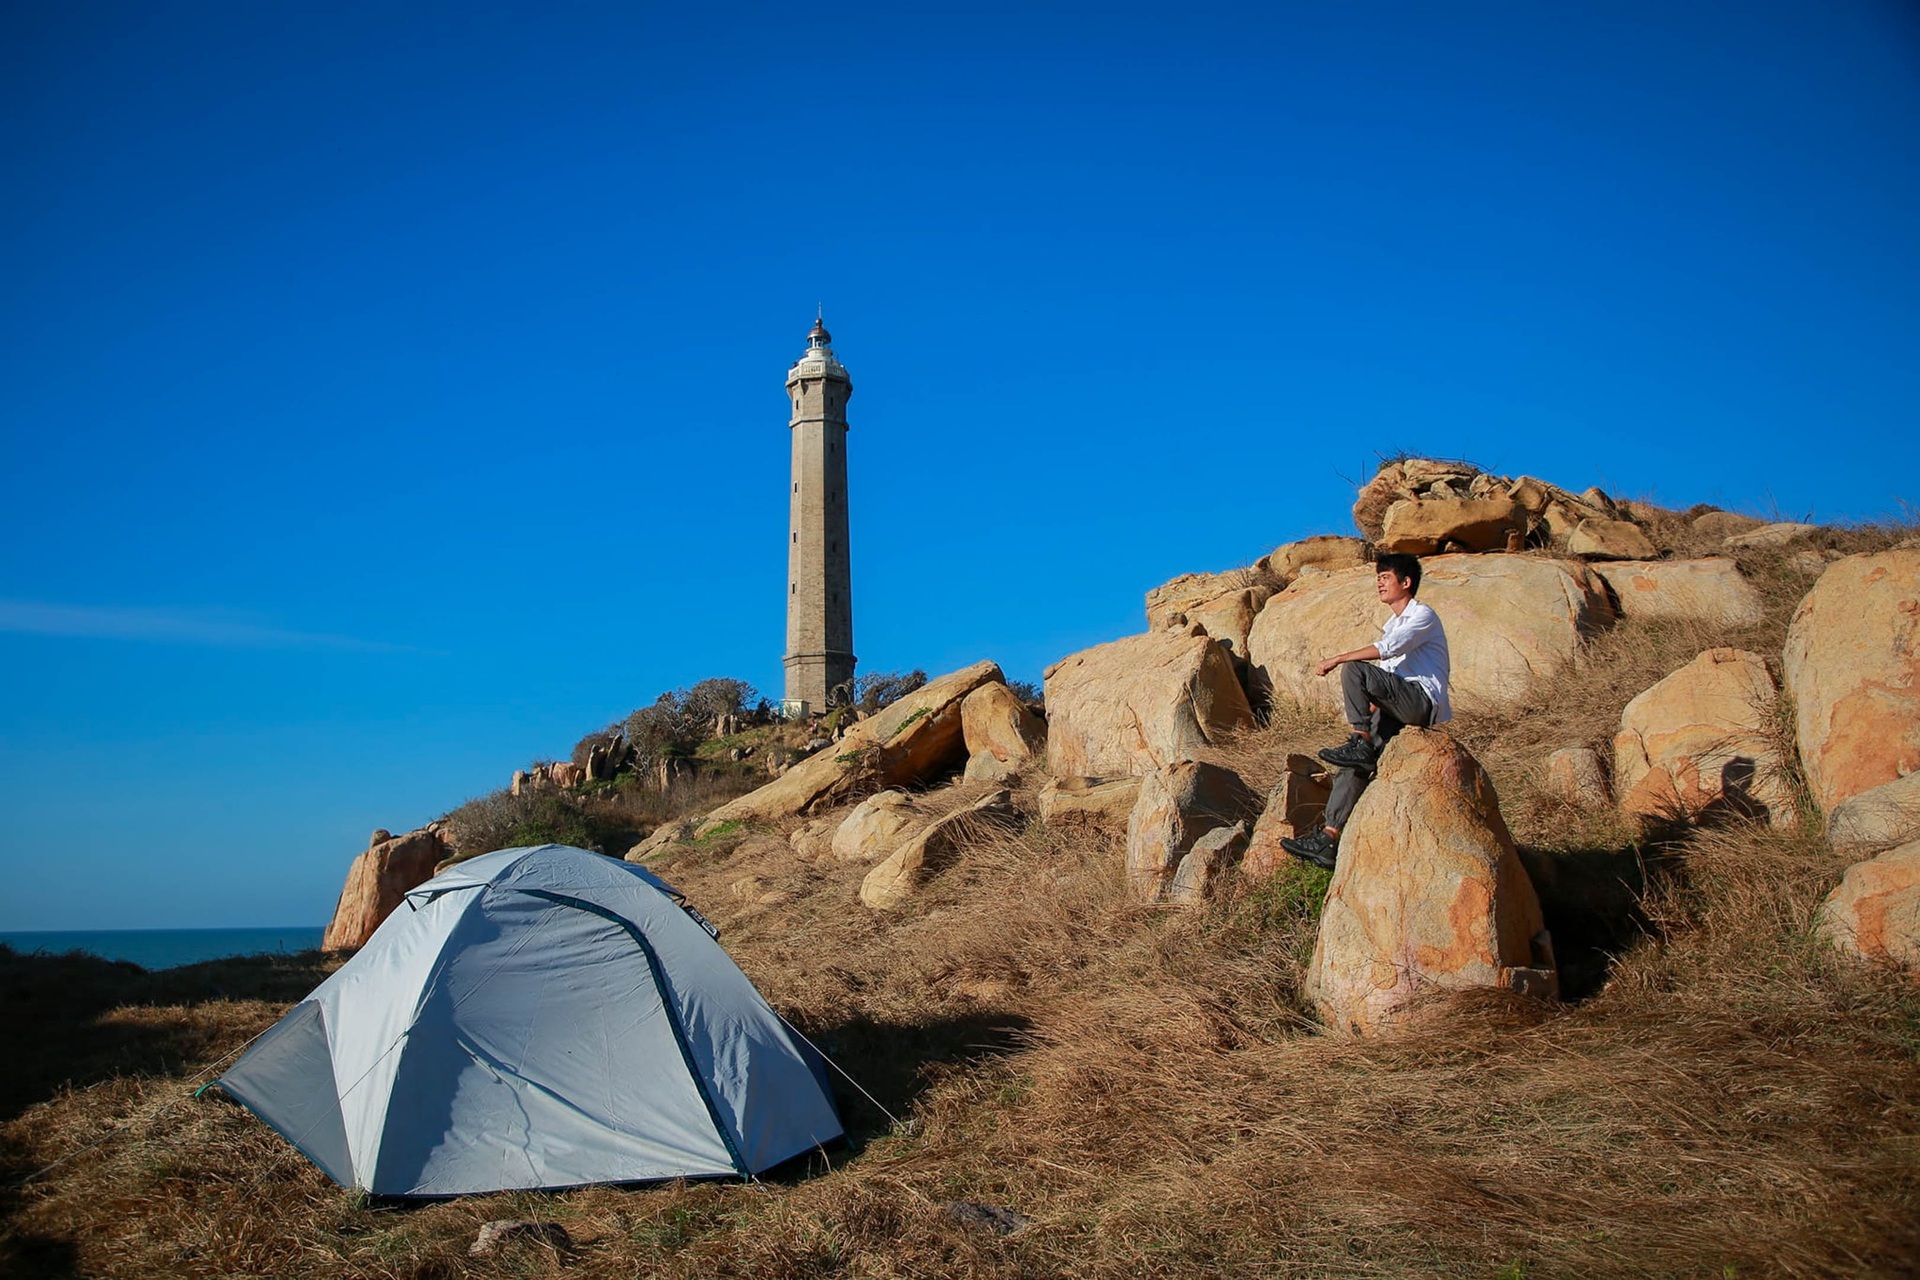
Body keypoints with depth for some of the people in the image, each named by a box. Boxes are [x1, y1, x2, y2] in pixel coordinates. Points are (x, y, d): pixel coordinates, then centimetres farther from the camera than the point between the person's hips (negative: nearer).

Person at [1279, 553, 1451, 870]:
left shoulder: (1423, 616, -4)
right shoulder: (1393, 624, 26)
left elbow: (1387, 648, -21)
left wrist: (1336, 660, -20)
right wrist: (1375, 704, 9)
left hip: (1423, 702, -8)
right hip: (1400, 709, 8)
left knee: (1354, 670, -25)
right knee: (1353, 766, -6)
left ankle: (1361, 743, -20)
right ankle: (1330, 838, -10)